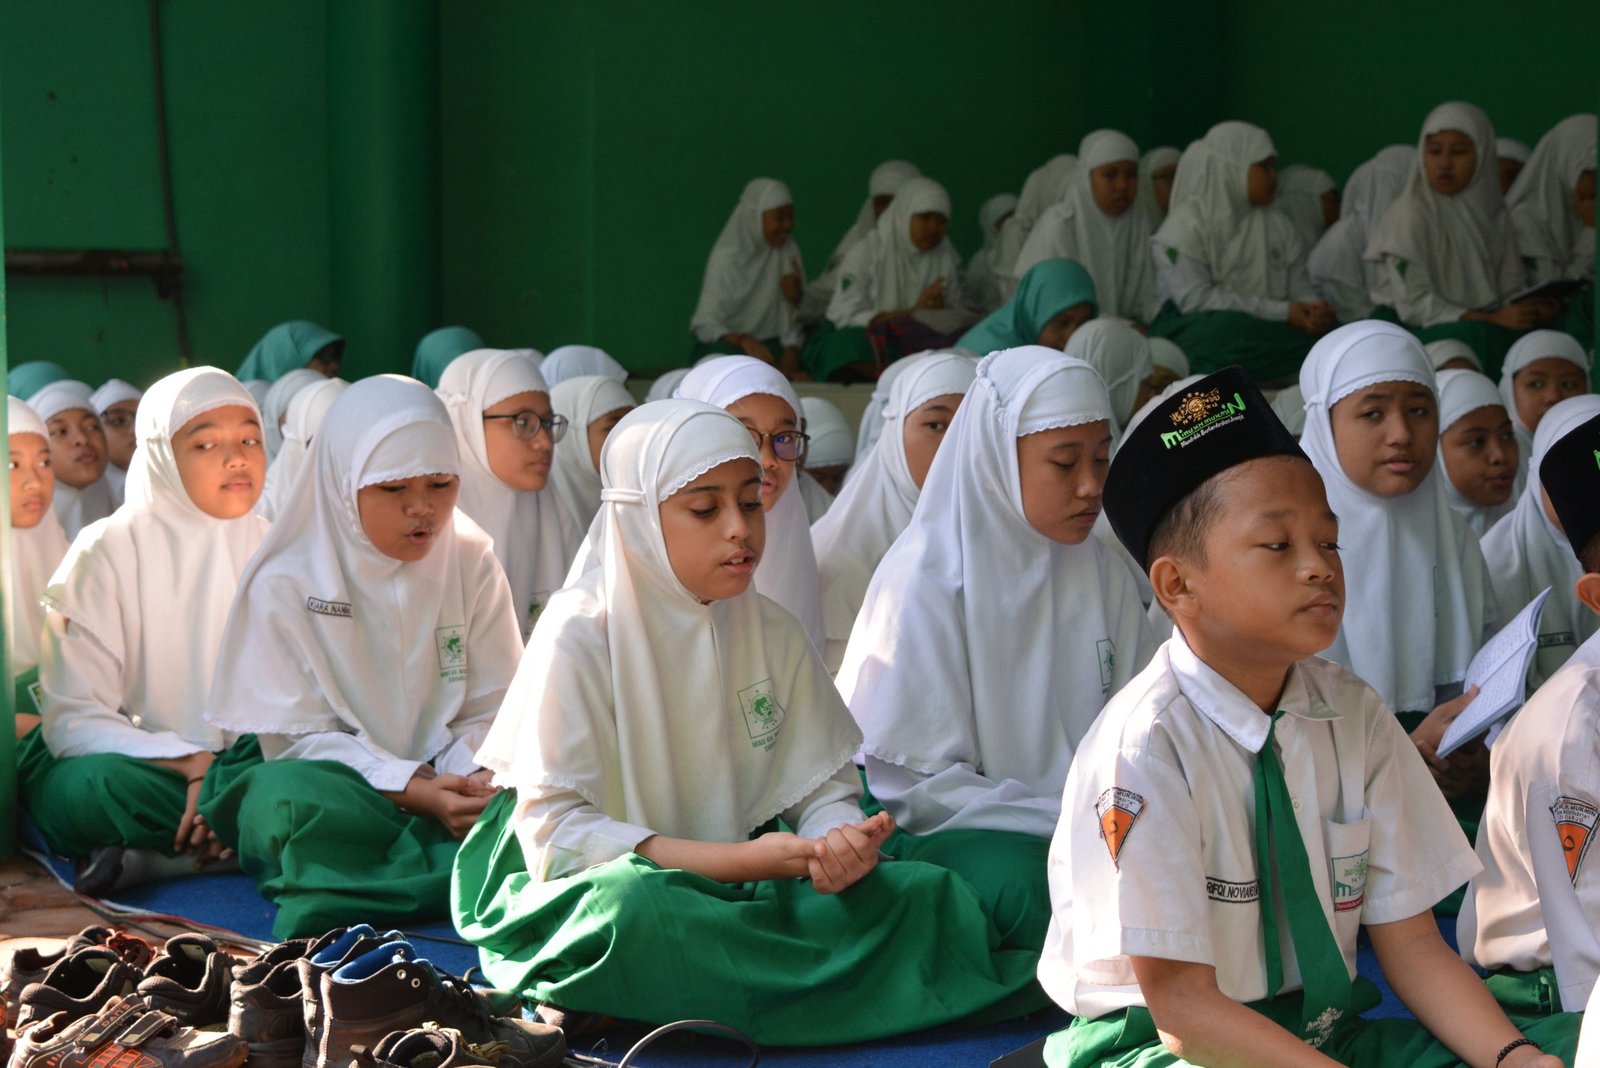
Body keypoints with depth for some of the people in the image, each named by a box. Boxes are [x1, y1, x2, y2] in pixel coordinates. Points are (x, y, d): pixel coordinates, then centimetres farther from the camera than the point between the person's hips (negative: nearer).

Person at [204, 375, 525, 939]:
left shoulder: (473, 566, 7)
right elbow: (298, 739, -8)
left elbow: (490, 712, 5)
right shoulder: (285, 584, -3)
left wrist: (478, 778, -20)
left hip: (446, 788, 3)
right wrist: (416, 789, -23)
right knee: (289, 797, -37)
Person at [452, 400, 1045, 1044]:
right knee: (631, 908, -40)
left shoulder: (771, 633, 8)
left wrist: (839, 840, -19)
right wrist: (738, 860, -22)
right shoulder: (580, 633, -9)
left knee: (928, 893, -17)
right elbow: (553, 827, -14)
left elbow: (823, 786, 8)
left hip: (747, 892, 5)